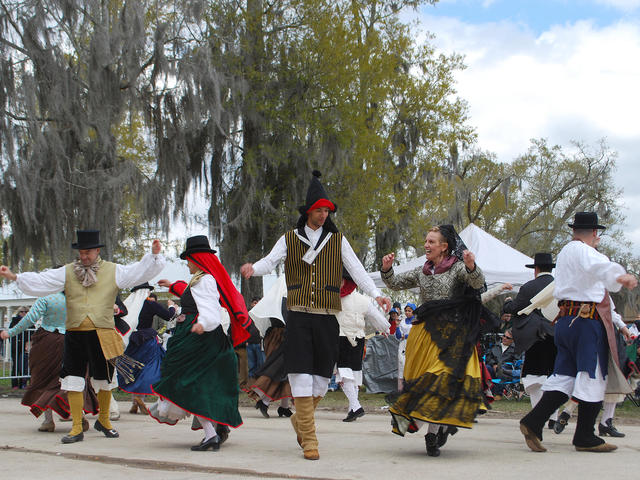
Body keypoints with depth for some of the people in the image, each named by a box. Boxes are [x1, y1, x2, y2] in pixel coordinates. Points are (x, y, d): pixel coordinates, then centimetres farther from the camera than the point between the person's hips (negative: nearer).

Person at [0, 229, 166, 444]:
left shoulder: (113, 271, 6)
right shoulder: (67, 272, 9)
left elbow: (139, 272, 1)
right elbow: (40, 282, 4)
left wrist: (154, 254, -12)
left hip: (102, 335, -1)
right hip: (74, 334, 1)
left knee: (104, 380, 9)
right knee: (73, 380, -1)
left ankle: (103, 420, 31)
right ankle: (77, 428, 7)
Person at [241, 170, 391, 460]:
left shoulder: (338, 240, 11)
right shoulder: (289, 240, 9)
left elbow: (357, 270, 3)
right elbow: (270, 262, -4)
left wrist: (375, 294, -12)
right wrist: (253, 268, -27)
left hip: (327, 319, 2)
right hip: (298, 317, -1)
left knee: (322, 378, 5)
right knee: (301, 376, -7)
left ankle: (299, 419, 31)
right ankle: (309, 440, -2)